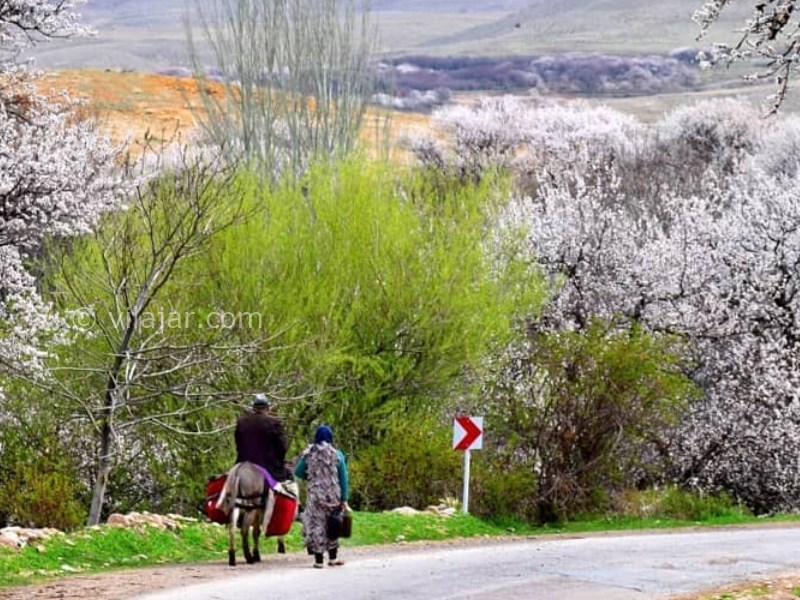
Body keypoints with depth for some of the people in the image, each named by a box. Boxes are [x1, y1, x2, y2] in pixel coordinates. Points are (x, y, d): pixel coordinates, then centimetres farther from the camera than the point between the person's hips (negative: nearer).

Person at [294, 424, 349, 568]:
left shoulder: (309, 454, -3)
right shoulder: (337, 455, -3)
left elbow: (298, 472, 3)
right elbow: (344, 479, -2)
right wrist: (344, 500, 2)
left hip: (315, 495, -1)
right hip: (333, 496, 1)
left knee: (316, 525, 4)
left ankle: (319, 560, 2)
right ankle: (333, 557, 18)